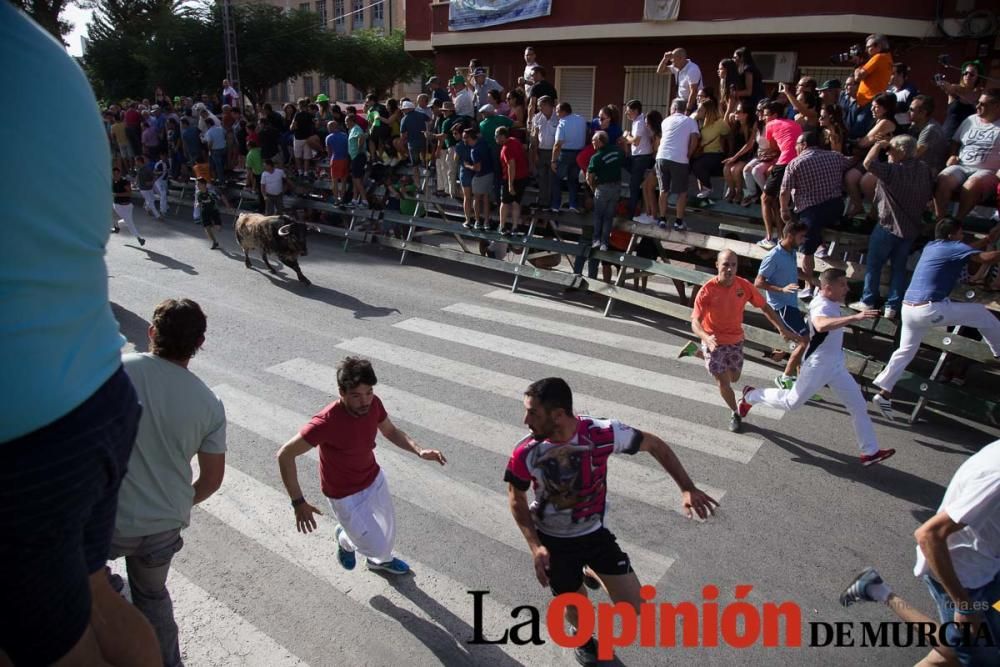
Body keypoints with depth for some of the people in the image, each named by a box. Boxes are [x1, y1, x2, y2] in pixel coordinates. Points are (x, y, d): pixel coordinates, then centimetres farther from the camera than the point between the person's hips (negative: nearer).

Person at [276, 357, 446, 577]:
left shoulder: (373, 404, -19)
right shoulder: (326, 422, -38)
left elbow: (391, 431, 1)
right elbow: (285, 455, -28)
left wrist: (419, 450, -16)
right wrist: (298, 502, -28)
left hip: (375, 478, 6)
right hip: (345, 495, -6)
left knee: (388, 528, 26)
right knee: (376, 546, 7)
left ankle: (380, 561, 60)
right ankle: (344, 538, 42)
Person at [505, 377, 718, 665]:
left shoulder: (603, 433, -28)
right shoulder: (525, 454, -26)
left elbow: (655, 445, -11)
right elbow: (516, 499, -7)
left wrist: (687, 488, -18)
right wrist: (535, 546, -17)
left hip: (594, 532, 1)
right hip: (552, 540, 0)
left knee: (633, 609, 1)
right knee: (575, 608, 14)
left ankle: (592, 573, 34)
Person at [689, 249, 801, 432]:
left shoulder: (744, 286, -16)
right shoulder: (707, 290, -26)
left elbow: (765, 307, -1)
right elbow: (695, 321, -28)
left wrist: (783, 329, -6)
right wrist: (706, 337, -48)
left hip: (735, 340, 4)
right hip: (714, 341, -4)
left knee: (733, 378, 21)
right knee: (724, 382, -1)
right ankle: (735, 413, 28)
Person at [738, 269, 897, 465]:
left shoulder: (831, 303, 3)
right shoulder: (821, 306, -27)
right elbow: (821, 325, -53)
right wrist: (855, 317, -59)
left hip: (836, 365, 9)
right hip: (817, 366, -9)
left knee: (858, 405, 10)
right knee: (791, 402, 5)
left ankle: (870, 452, 21)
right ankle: (751, 396, 28)